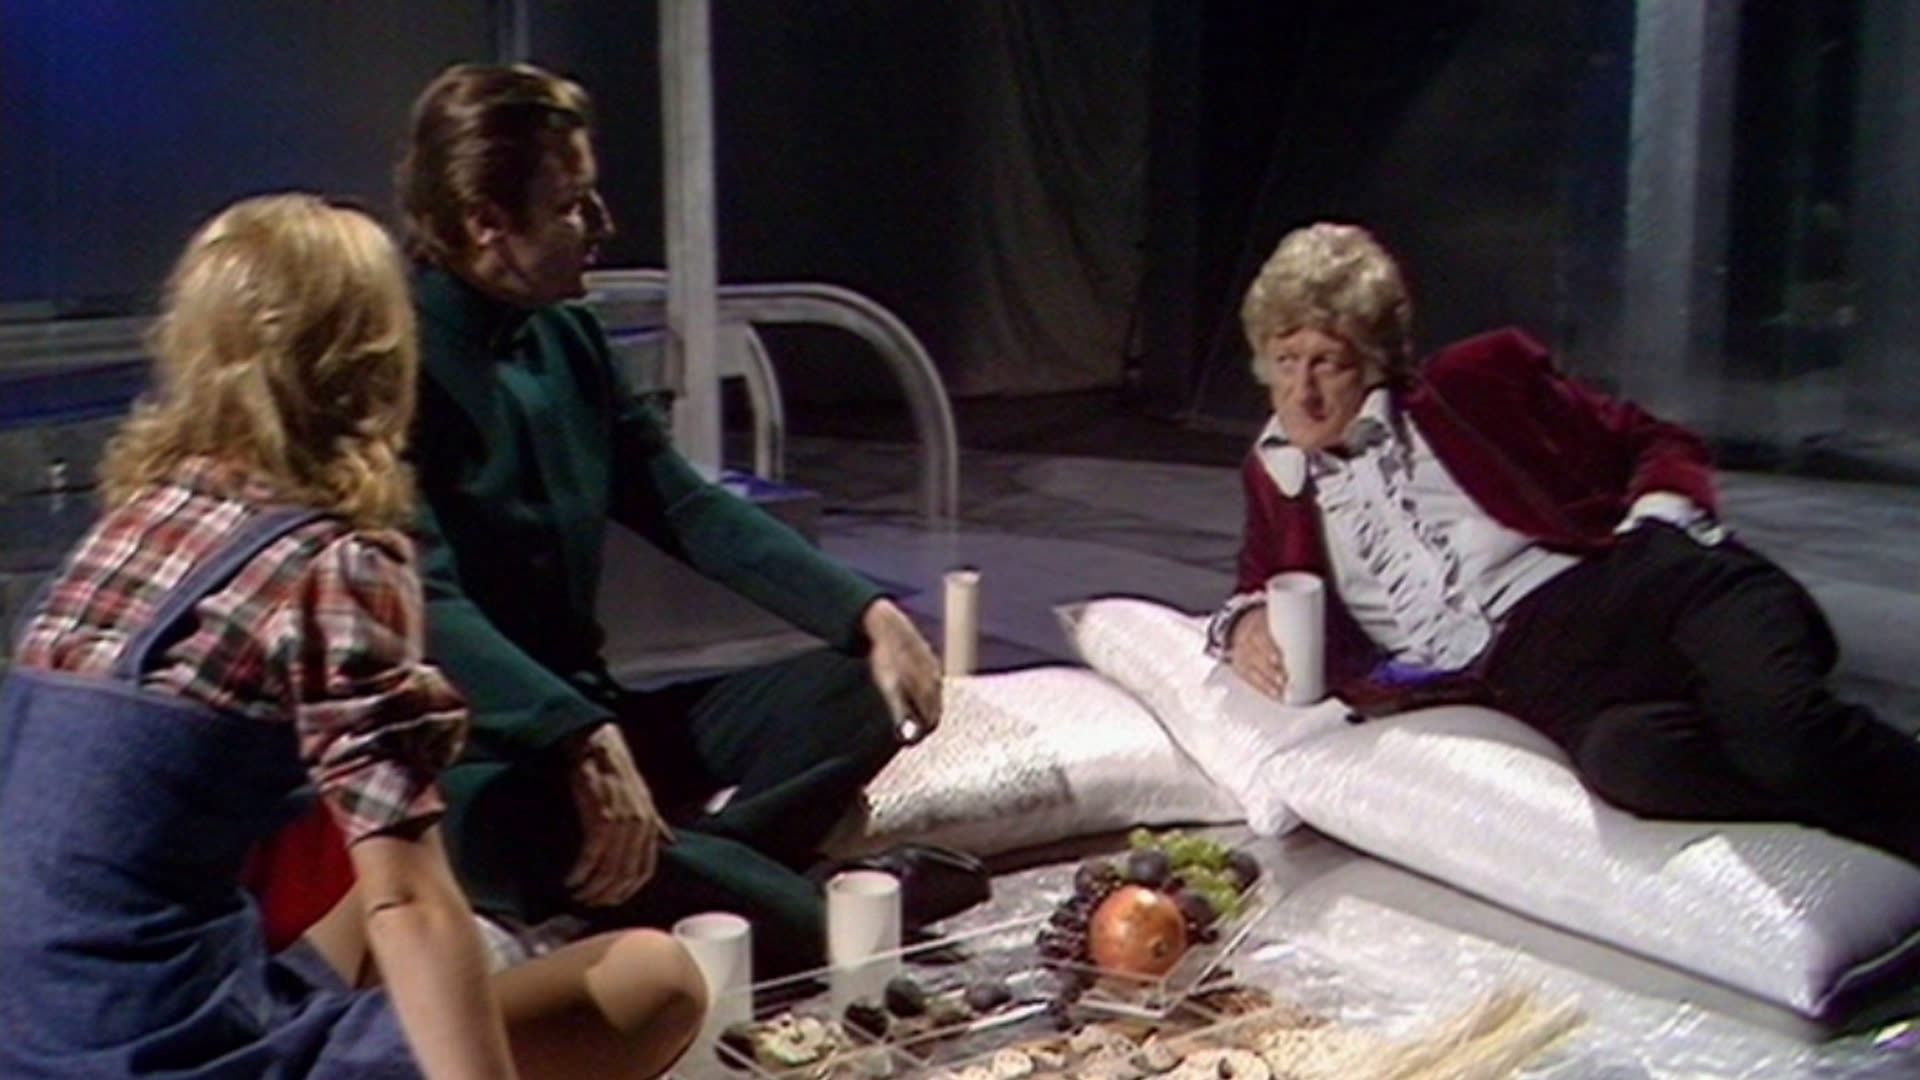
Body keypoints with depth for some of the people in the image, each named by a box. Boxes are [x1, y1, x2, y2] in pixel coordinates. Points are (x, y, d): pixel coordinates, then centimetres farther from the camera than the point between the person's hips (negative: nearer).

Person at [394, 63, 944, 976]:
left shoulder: (566, 339, 8)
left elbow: (686, 508, 11)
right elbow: (427, 609, -28)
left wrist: (867, 613, 0)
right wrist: (583, 742, -42)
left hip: (590, 719, 9)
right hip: (471, 768, -9)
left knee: (869, 692, -6)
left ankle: (681, 862, -20)